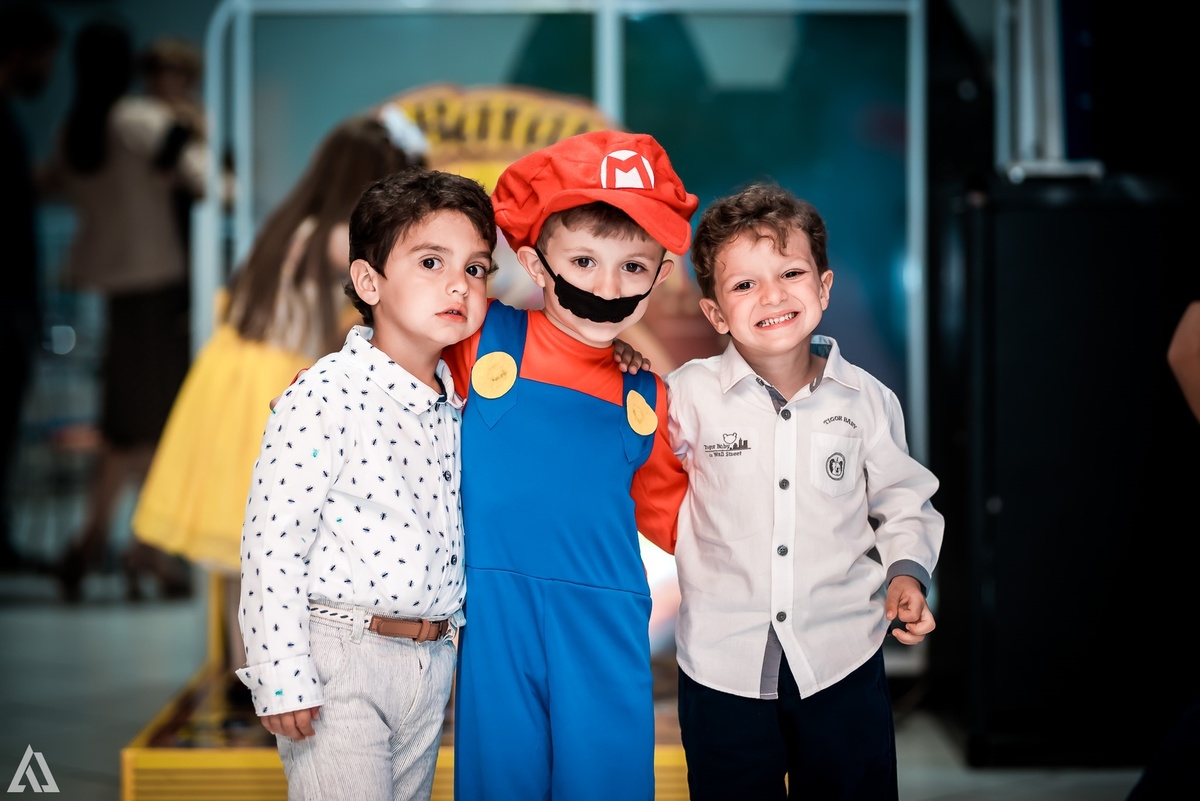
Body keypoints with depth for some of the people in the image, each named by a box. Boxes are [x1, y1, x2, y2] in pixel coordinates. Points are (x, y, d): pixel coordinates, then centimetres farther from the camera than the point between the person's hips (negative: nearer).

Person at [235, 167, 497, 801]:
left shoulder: (454, 403, 7)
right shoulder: (327, 396, -14)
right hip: (340, 660, -7)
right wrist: (282, 678, -17)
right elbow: (271, 541, -16)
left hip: (432, 662, 7)